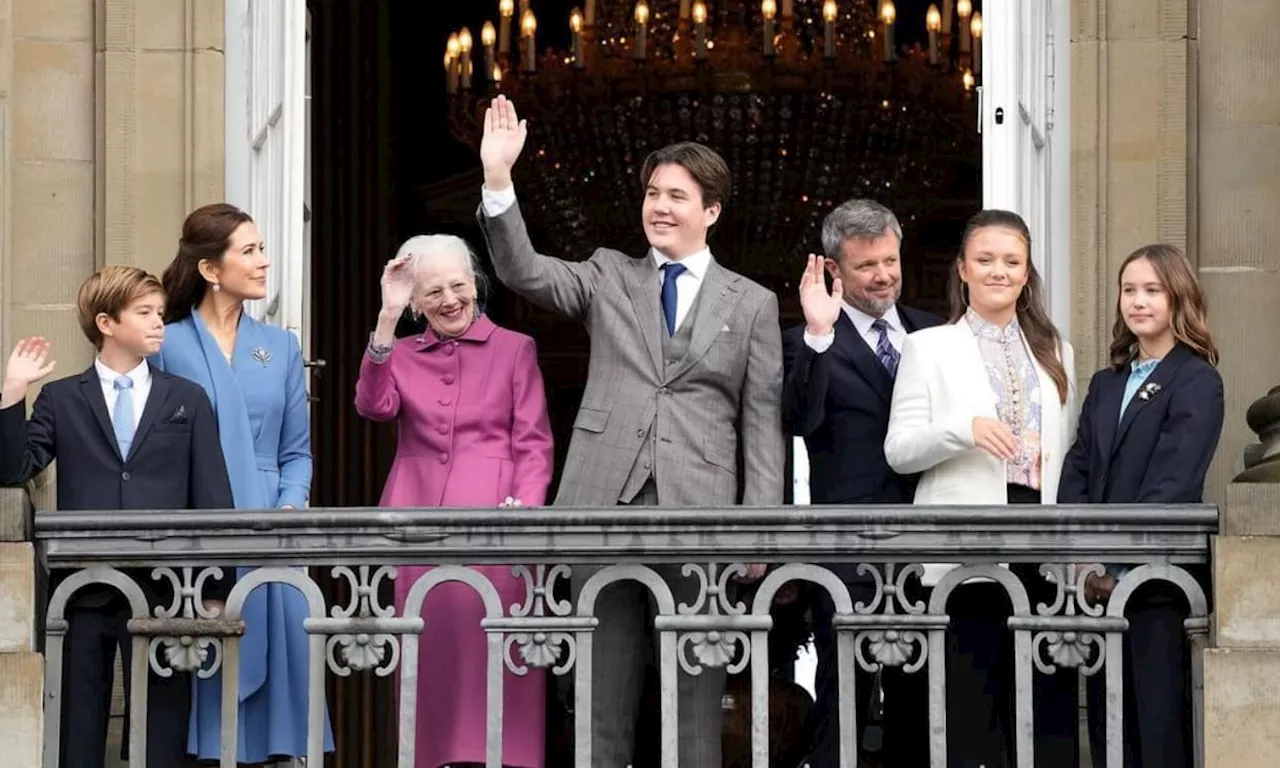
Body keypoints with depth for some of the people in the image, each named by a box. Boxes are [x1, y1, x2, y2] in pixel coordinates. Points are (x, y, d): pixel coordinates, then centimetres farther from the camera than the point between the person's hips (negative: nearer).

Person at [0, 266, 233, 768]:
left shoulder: (188, 400, 9)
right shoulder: (61, 399, 8)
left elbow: (212, 499, 6)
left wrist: (216, 591, 0)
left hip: (162, 589, 0)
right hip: (83, 590, 0)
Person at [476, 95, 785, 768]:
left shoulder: (752, 304, 12)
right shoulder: (608, 277, 15)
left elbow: (762, 422, 7)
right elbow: (524, 272, 0)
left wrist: (759, 525, -3)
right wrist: (499, 179, -14)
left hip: (698, 511, -1)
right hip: (606, 504, 1)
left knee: (696, 686, 1)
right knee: (602, 682, 3)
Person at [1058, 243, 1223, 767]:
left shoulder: (1197, 383, -3)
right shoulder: (1105, 384, 18)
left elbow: (1171, 487, -12)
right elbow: (1077, 470, 10)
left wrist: (1117, 562, -17)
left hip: (1155, 580, -6)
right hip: (1102, 582, 6)